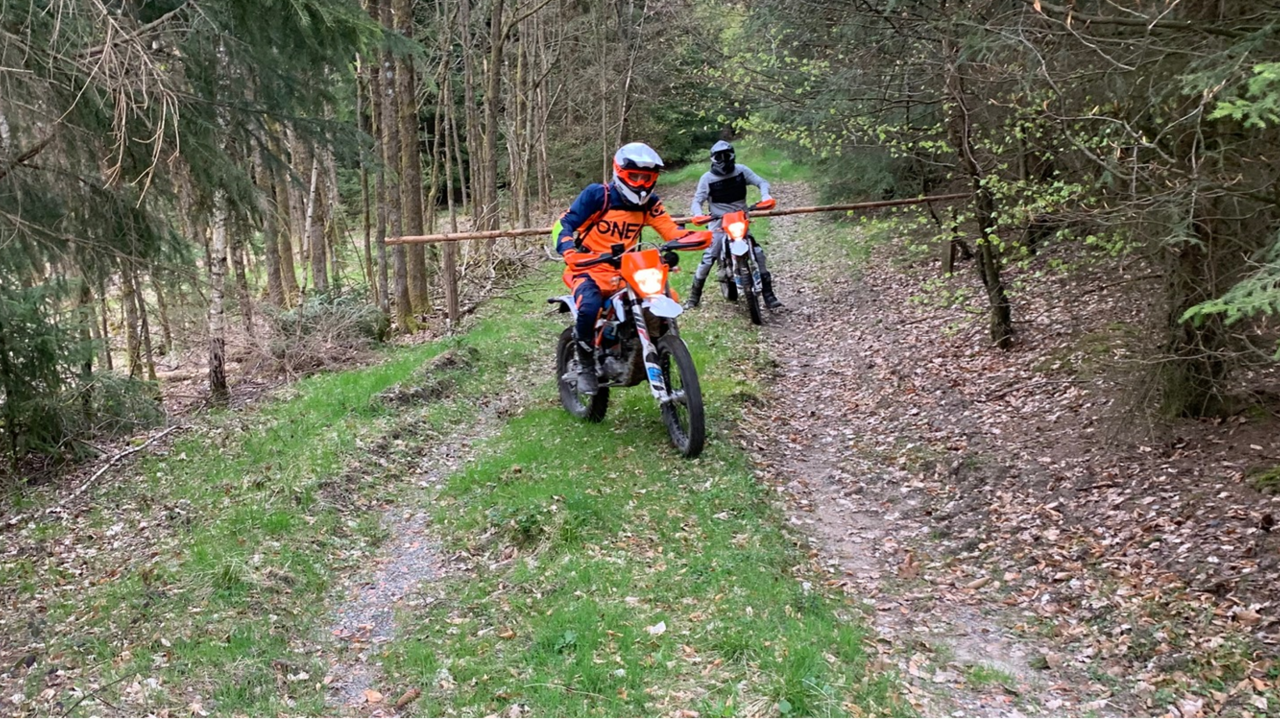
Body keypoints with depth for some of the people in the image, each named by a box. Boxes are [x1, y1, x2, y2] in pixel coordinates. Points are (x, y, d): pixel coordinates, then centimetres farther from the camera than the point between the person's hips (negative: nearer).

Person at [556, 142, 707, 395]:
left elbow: (672, 231, -5)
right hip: (590, 268, -5)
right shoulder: (597, 195, -8)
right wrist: (569, 250, -30)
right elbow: (564, 224, -10)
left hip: (626, 271, 5)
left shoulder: (649, 204, 4)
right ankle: (586, 366, -12)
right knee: (590, 307, -36)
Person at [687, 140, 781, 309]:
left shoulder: (741, 170, 3)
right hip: (719, 222, -2)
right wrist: (698, 214, -26)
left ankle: (767, 293, 1)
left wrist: (765, 195, -22)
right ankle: (695, 294, 3)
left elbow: (761, 182, 0)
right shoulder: (707, 178, -2)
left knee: (758, 254, -8)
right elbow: (698, 200, -4)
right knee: (708, 258, -14)